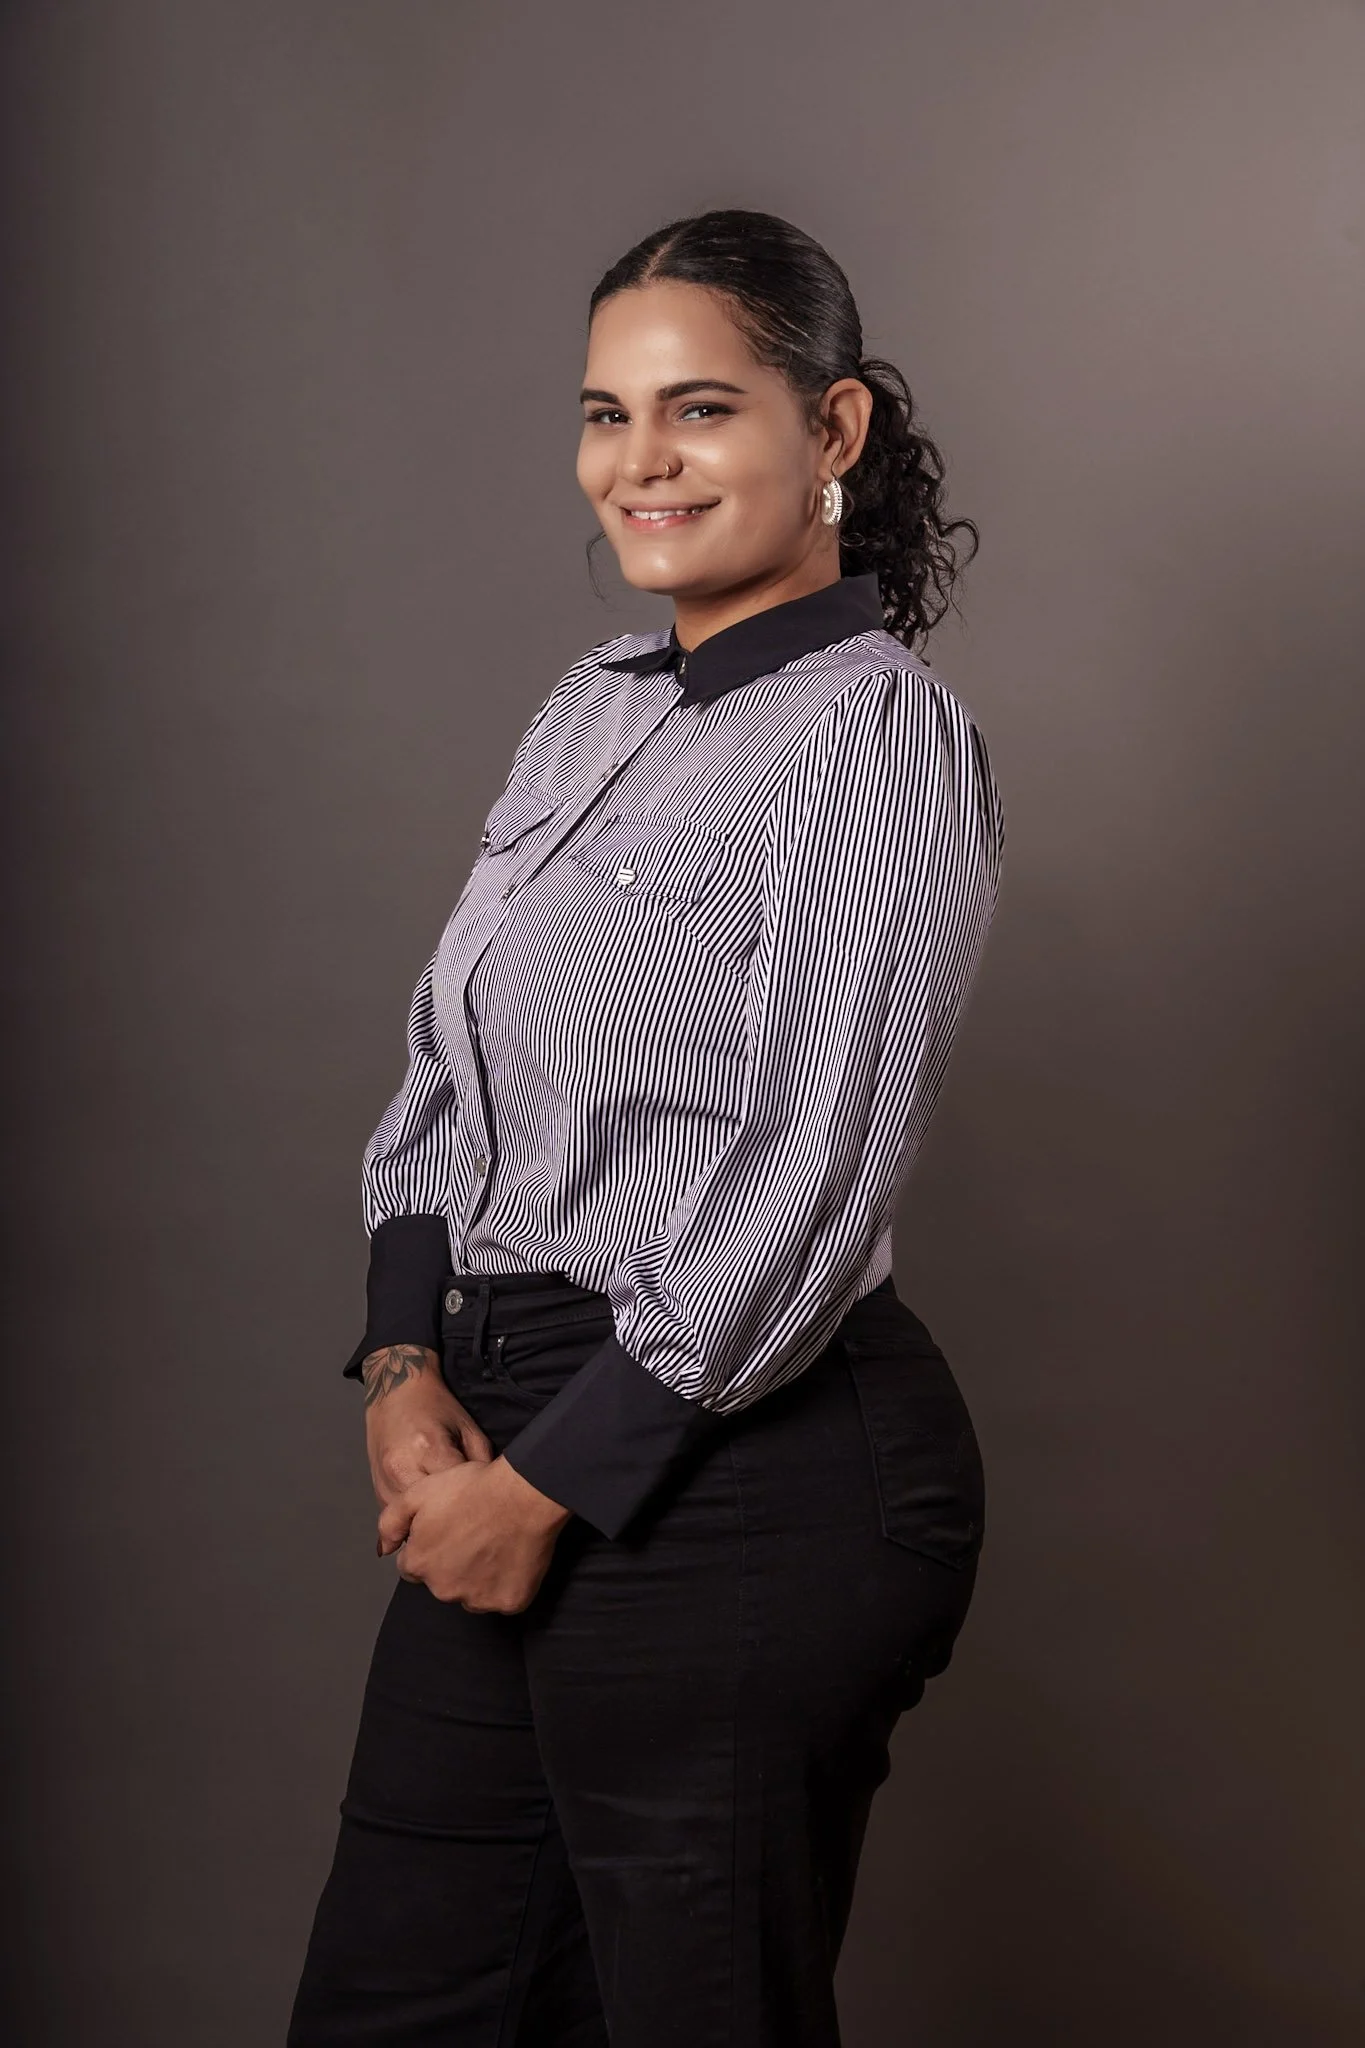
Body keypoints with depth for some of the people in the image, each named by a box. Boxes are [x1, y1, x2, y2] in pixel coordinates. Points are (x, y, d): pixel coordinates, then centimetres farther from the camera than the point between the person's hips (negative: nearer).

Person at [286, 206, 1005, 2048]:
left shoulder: (878, 738, -12)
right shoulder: (591, 708, 12)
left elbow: (808, 1191, -18)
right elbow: (445, 1065, 14)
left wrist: (551, 1483, -14)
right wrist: (405, 1366, 0)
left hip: (748, 1473, -8)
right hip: (521, 1437, 8)